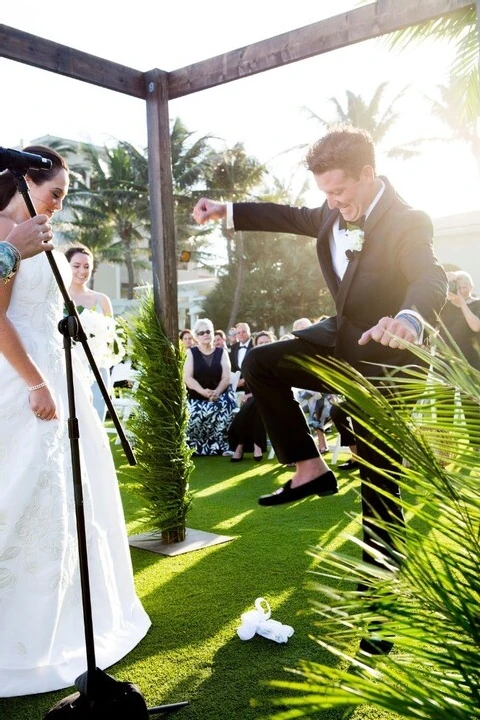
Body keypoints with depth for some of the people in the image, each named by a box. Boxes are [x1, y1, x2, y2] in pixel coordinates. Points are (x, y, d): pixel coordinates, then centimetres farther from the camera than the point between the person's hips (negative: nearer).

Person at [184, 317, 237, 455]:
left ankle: (220, 446, -14)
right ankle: (196, 447, -6)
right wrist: (203, 391, -22)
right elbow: (187, 378, -6)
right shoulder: (191, 352, 5)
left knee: (225, 410, -28)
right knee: (196, 416, -27)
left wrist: (216, 392, -20)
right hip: (197, 397, -1)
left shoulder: (221, 352, 9)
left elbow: (226, 377, -1)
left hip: (220, 394, 1)